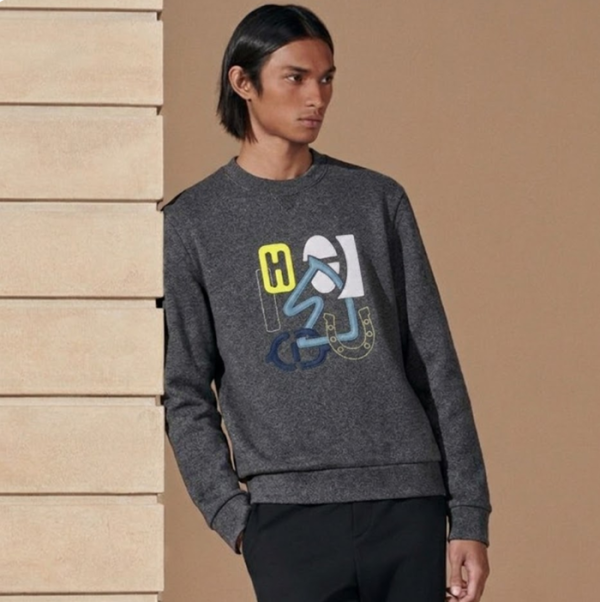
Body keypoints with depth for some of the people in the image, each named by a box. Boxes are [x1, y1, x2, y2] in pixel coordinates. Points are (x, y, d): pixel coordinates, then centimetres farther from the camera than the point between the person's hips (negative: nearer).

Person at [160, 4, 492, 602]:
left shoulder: (378, 200, 12)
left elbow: (436, 364, 11)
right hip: (290, 513, -2)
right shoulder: (191, 224, 7)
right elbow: (184, 394, 5)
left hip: (408, 506, 2)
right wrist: (233, 517, -6)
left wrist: (470, 516, 5)